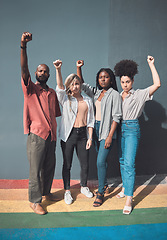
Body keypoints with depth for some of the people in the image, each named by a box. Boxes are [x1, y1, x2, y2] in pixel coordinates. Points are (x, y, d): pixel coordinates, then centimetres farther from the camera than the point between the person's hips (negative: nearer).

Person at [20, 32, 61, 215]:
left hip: (51, 135, 6)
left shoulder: (52, 93, 15)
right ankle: (34, 201, 13)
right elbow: (24, 69, -18)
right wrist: (23, 46, -32)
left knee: (49, 167, 15)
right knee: (35, 170, 0)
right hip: (36, 135, -5)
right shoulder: (30, 88, -1)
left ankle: (46, 192, 35)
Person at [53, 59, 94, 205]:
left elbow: (91, 120, 9)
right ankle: (67, 191, 24)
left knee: (85, 164, 9)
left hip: (83, 134, 2)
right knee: (67, 164, 6)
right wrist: (58, 69, -33)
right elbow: (60, 86, -18)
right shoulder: (65, 99, 1)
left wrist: (90, 137, 2)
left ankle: (84, 187, 33)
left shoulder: (87, 100, 9)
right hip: (68, 134, -2)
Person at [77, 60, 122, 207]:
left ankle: (100, 193, 4)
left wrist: (110, 137, -17)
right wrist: (79, 68, 6)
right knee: (101, 160, 16)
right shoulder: (96, 92, 11)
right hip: (96, 129, 6)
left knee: (100, 162, -9)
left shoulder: (114, 95, -8)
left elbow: (116, 117, -12)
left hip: (107, 131, -6)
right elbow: (82, 85, 19)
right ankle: (104, 184, 34)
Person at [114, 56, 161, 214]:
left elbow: (157, 84, -13)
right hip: (120, 129, 6)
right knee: (122, 161, 13)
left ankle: (129, 199, -7)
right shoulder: (119, 96, 11)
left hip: (132, 129, -6)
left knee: (129, 163, -11)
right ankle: (125, 187, 31)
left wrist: (151, 64, -10)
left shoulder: (139, 95, -3)